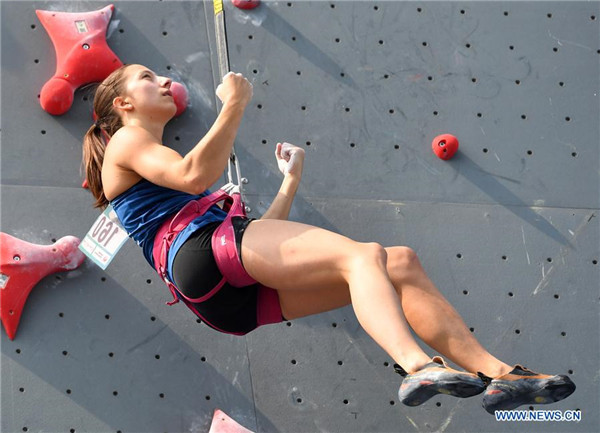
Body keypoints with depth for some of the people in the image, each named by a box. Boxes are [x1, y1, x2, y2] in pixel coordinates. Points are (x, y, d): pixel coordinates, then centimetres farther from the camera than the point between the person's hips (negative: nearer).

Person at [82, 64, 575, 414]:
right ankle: (416, 364, -54)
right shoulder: (126, 141, 15)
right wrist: (235, 105, -2)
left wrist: (291, 181, 31)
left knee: (402, 263, -5)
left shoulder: (162, 165, 40)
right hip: (202, 252, -8)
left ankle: (497, 373, -19)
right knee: (363, 254, -28)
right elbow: (193, 176, -9)